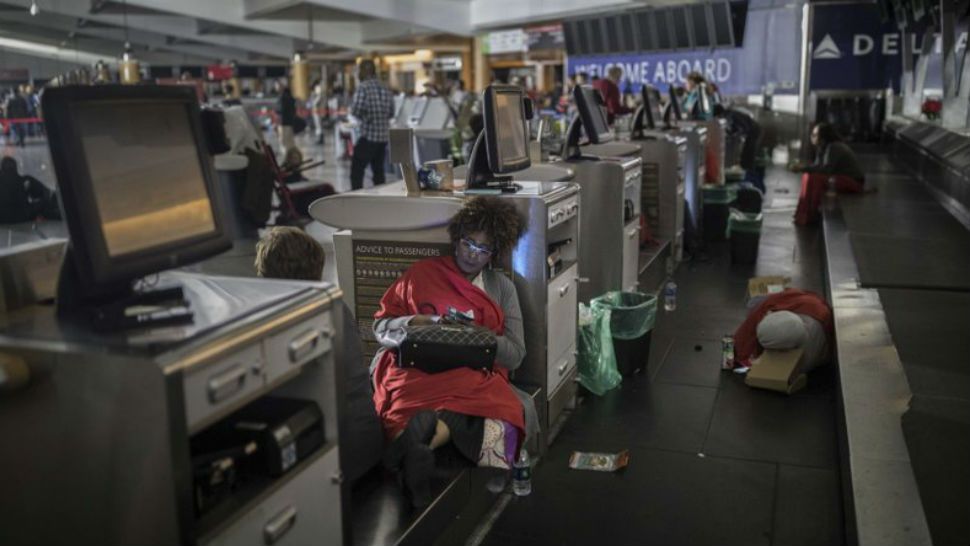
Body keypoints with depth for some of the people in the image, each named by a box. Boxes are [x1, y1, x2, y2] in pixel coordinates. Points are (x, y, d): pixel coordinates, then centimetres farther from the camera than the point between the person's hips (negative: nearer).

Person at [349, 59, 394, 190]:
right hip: (384, 135, 7)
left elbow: (356, 110, -16)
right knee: (378, 170, 15)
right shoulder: (385, 88, 9)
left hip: (368, 135, -6)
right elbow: (391, 112, 14)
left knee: (356, 170, -1)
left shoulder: (363, 87, -10)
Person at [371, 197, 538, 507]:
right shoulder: (421, 275, 18)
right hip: (418, 369, 0)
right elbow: (380, 327, 15)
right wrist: (411, 324, -6)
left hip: (476, 375, 1)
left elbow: (515, 354, 12)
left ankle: (423, 440, -43)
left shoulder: (502, 287, 20)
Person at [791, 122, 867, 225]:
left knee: (814, 178, -25)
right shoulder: (824, 147, 7)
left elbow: (827, 169, -31)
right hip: (842, 178, 10)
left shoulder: (833, 147, -21)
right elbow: (818, 166, 5)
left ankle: (810, 216, -18)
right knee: (808, 176, 1)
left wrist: (803, 168, -33)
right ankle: (803, 213, -3)